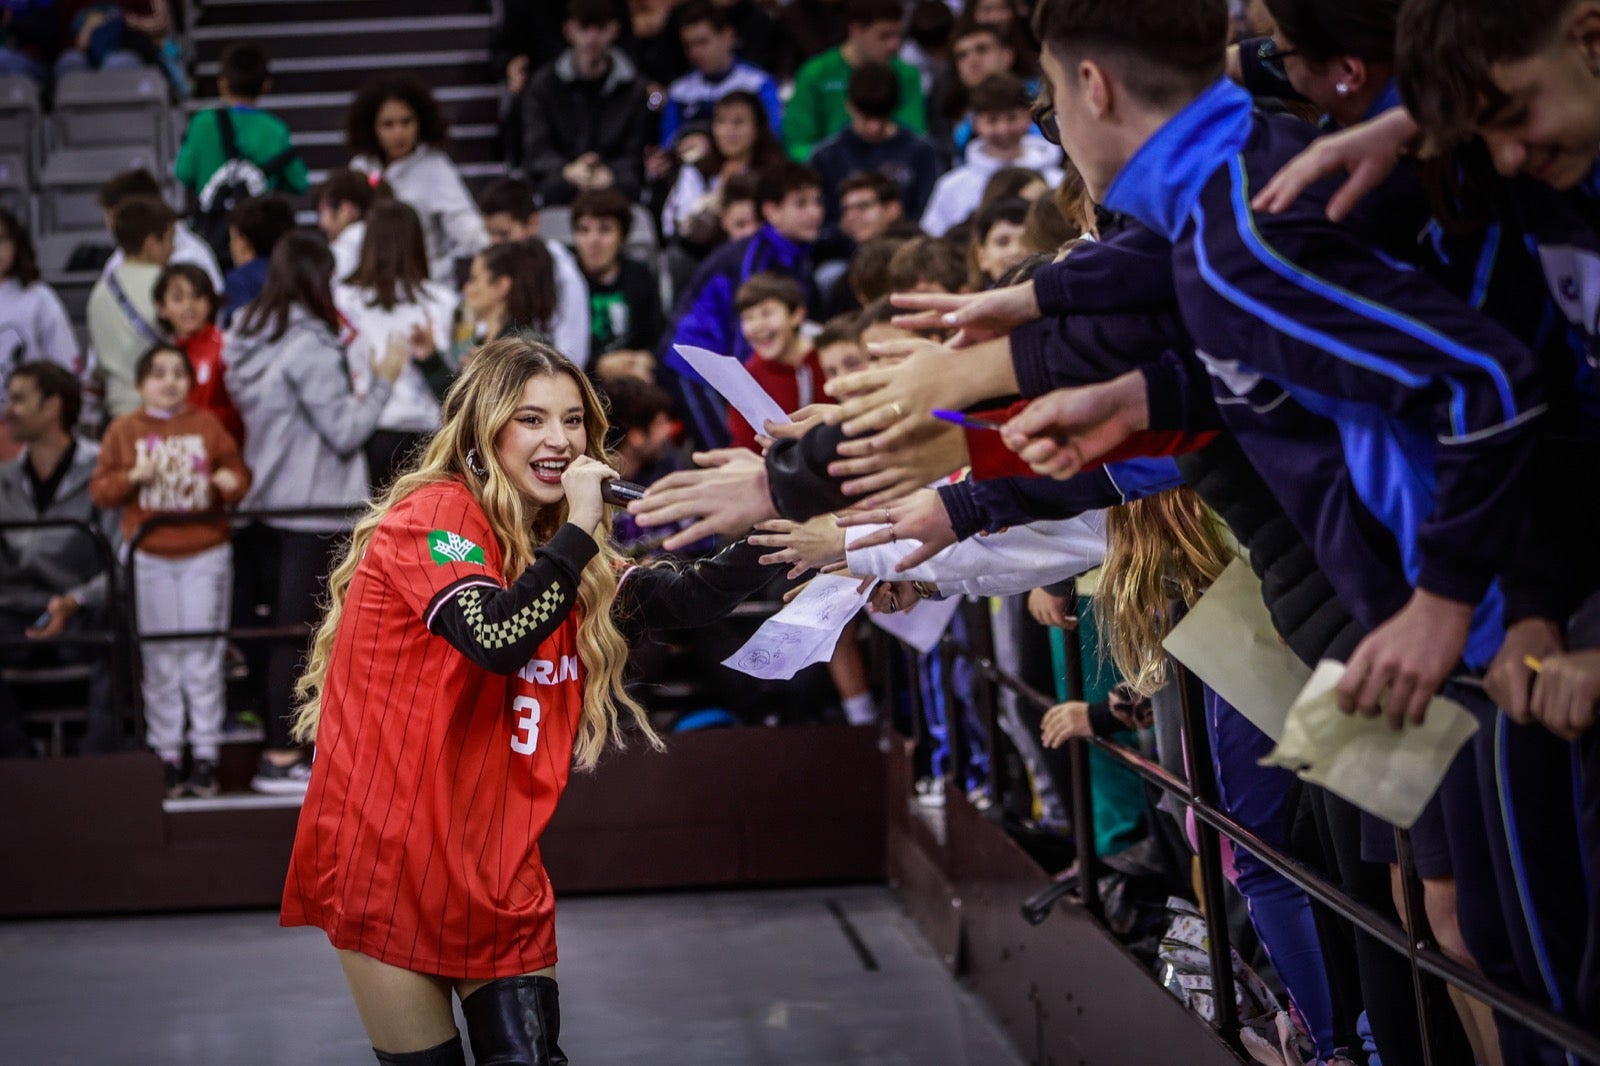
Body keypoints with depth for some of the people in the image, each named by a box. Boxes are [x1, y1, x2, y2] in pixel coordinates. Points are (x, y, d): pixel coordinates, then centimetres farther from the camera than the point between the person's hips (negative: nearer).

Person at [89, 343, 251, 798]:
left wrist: (232, 483, -15)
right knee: (159, 663, 3)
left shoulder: (207, 425, 7)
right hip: (149, 559, 0)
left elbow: (236, 468, 7)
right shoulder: (124, 431, 4)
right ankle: (166, 756, 10)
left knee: (203, 659, 2)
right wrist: (134, 477, -14)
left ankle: (206, 754, 8)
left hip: (206, 555, 0)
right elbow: (99, 491, 3)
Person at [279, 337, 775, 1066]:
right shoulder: (434, 515, -11)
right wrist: (579, 531, -22)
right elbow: (496, 639, -27)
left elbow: (689, 599, 1)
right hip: (392, 854, -6)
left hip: (496, 864, 6)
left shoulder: (556, 548, 10)